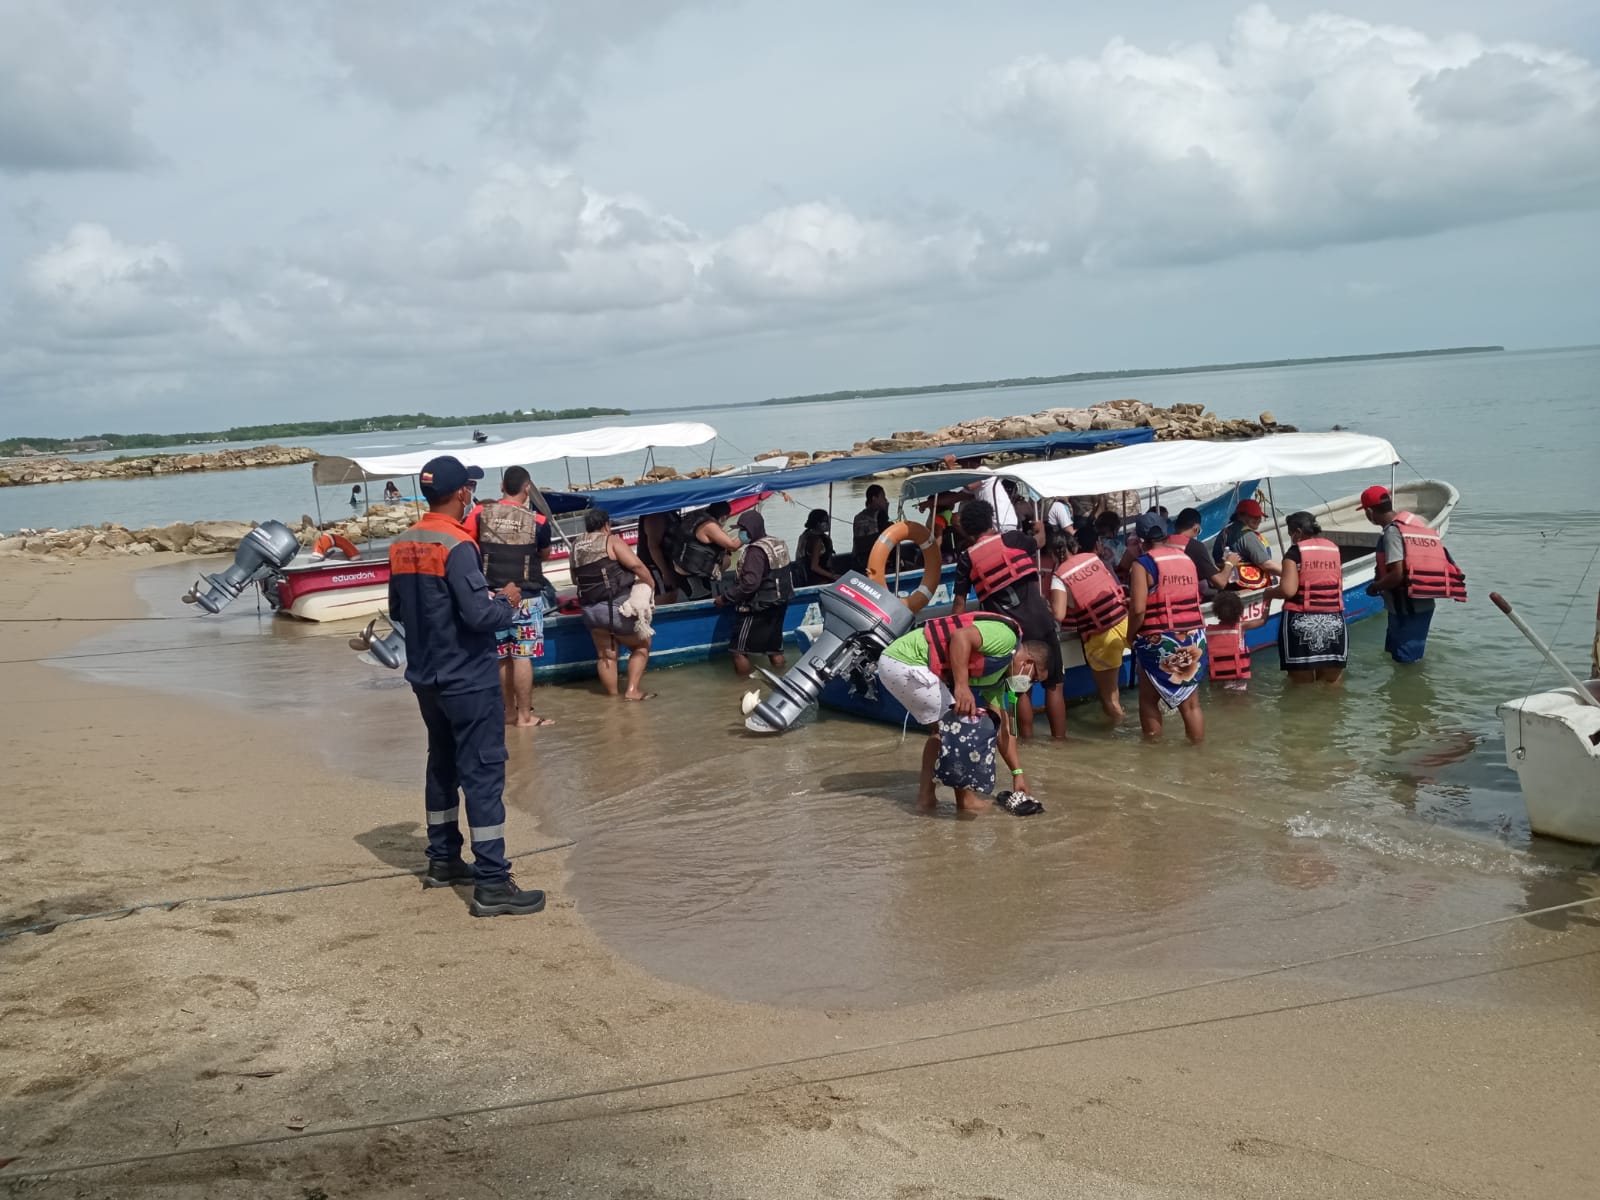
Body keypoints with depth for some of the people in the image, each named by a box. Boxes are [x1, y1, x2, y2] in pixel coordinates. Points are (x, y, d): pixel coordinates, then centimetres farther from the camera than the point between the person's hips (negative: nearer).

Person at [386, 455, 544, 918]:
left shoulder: (401, 546, 5)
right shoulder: (457, 547, -19)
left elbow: (397, 610, 15)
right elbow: (480, 615, -24)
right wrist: (506, 601, -6)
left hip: (426, 677, 8)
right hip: (468, 679, -8)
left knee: (443, 764, 20)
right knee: (483, 773, -5)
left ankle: (443, 861, 30)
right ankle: (492, 884, -5)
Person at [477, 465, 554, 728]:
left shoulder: (482, 516, -3)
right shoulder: (537, 521, -8)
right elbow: (545, 554, 8)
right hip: (525, 597, -3)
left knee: (502, 656, 12)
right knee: (522, 656, -1)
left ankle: (510, 711, 21)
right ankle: (524, 715, 2)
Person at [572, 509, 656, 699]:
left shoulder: (576, 546, 11)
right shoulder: (611, 541, -6)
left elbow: (575, 578, 19)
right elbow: (636, 565, -18)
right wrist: (650, 583, -6)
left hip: (589, 610, 5)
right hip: (615, 606, -5)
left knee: (606, 655, 16)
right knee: (641, 646, 11)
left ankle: (612, 694, 19)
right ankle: (632, 690, 2)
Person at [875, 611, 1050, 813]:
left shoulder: (997, 673, 22)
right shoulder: (1005, 637, -7)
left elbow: (1003, 728, 25)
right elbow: (960, 637, -23)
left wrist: (1017, 772, 25)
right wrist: (962, 687, -26)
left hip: (894, 662, 11)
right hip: (906, 661, -11)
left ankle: (926, 795, 20)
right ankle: (964, 798, 6)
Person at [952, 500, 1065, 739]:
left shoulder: (966, 559, 6)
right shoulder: (1013, 539, 5)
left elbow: (960, 602, 7)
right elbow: (1039, 542, 29)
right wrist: (1040, 528, 51)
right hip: (1039, 623, -1)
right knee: (1054, 685, 9)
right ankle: (1059, 739, 11)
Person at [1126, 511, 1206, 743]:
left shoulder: (1143, 564, -10)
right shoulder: (1187, 559, 8)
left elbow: (1138, 609, -17)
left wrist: (1130, 636, -2)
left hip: (1157, 641, -5)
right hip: (1193, 639, 5)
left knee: (1149, 700, 12)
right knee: (1190, 702, 11)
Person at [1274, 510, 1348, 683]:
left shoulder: (1296, 551, -5)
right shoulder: (1335, 549, 12)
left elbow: (1288, 590, -14)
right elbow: (1339, 586, 16)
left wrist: (1269, 592, 5)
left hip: (1301, 622, -4)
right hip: (1334, 622, 5)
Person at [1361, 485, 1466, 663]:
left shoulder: (1392, 531, -18)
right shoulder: (1413, 521, 10)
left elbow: (1397, 575, -24)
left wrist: (1374, 587, -7)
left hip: (1406, 610, -9)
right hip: (1424, 604, 9)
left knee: (1405, 661, 0)